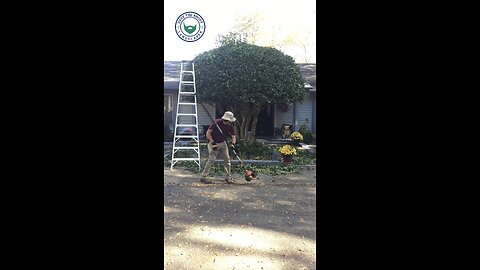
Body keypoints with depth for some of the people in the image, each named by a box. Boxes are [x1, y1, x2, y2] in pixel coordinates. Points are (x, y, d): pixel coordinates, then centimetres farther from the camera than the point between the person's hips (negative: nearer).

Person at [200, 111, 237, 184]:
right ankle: (204, 177, -8)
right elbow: (208, 133, -18)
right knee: (212, 159, -15)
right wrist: (212, 142, -25)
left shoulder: (230, 126, -7)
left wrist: (233, 143, -23)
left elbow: (233, 136, -2)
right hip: (213, 142, -5)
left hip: (222, 143, 6)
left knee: (227, 158, 0)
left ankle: (228, 177, 10)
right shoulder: (216, 123, -22)